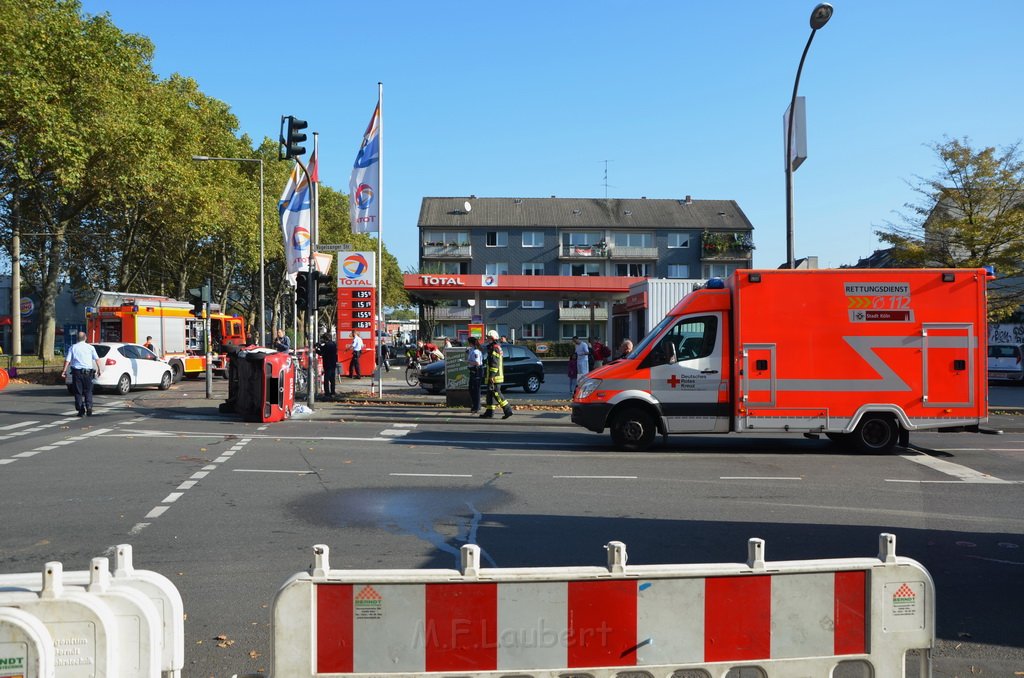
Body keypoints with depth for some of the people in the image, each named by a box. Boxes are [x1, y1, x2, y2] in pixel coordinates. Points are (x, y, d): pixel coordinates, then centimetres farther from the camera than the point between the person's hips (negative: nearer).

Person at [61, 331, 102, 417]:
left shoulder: (73, 347, 2)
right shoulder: (90, 347, 3)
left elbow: (67, 360, -3)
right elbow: (97, 359, 0)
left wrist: (64, 370, 1)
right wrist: (99, 369, 8)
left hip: (76, 372, 0)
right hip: (87, 371, 0)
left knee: (78, 392, 5)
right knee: (88, 391, 9)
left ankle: (81, 410, 2)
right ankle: (89, 407, -5)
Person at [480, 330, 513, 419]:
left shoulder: (495, 348, -14)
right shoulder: (497, 347, 19)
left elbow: (495, 363, -22)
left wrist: (491, 375, -24)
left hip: (494, 377, -10)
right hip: (493, 376, 10)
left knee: (496, 393, -9)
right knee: (490, 393, 12)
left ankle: (507, 410, -9)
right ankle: (489, 412, 15)